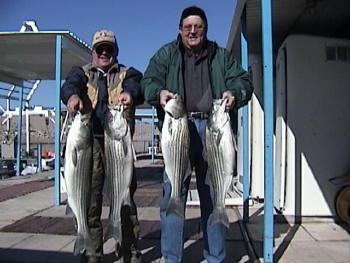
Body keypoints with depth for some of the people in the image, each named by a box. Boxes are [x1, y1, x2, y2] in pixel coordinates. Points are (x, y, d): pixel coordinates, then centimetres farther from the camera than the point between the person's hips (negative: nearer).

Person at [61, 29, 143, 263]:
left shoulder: (128, 74, 17)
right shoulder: (82, 72, 19)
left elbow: (136, 86, -7)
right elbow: (70, 85, -5)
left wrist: (130, 94, -32)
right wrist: (72, 95, -29)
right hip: (89, 141, 1)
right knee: (88, 197, -1)